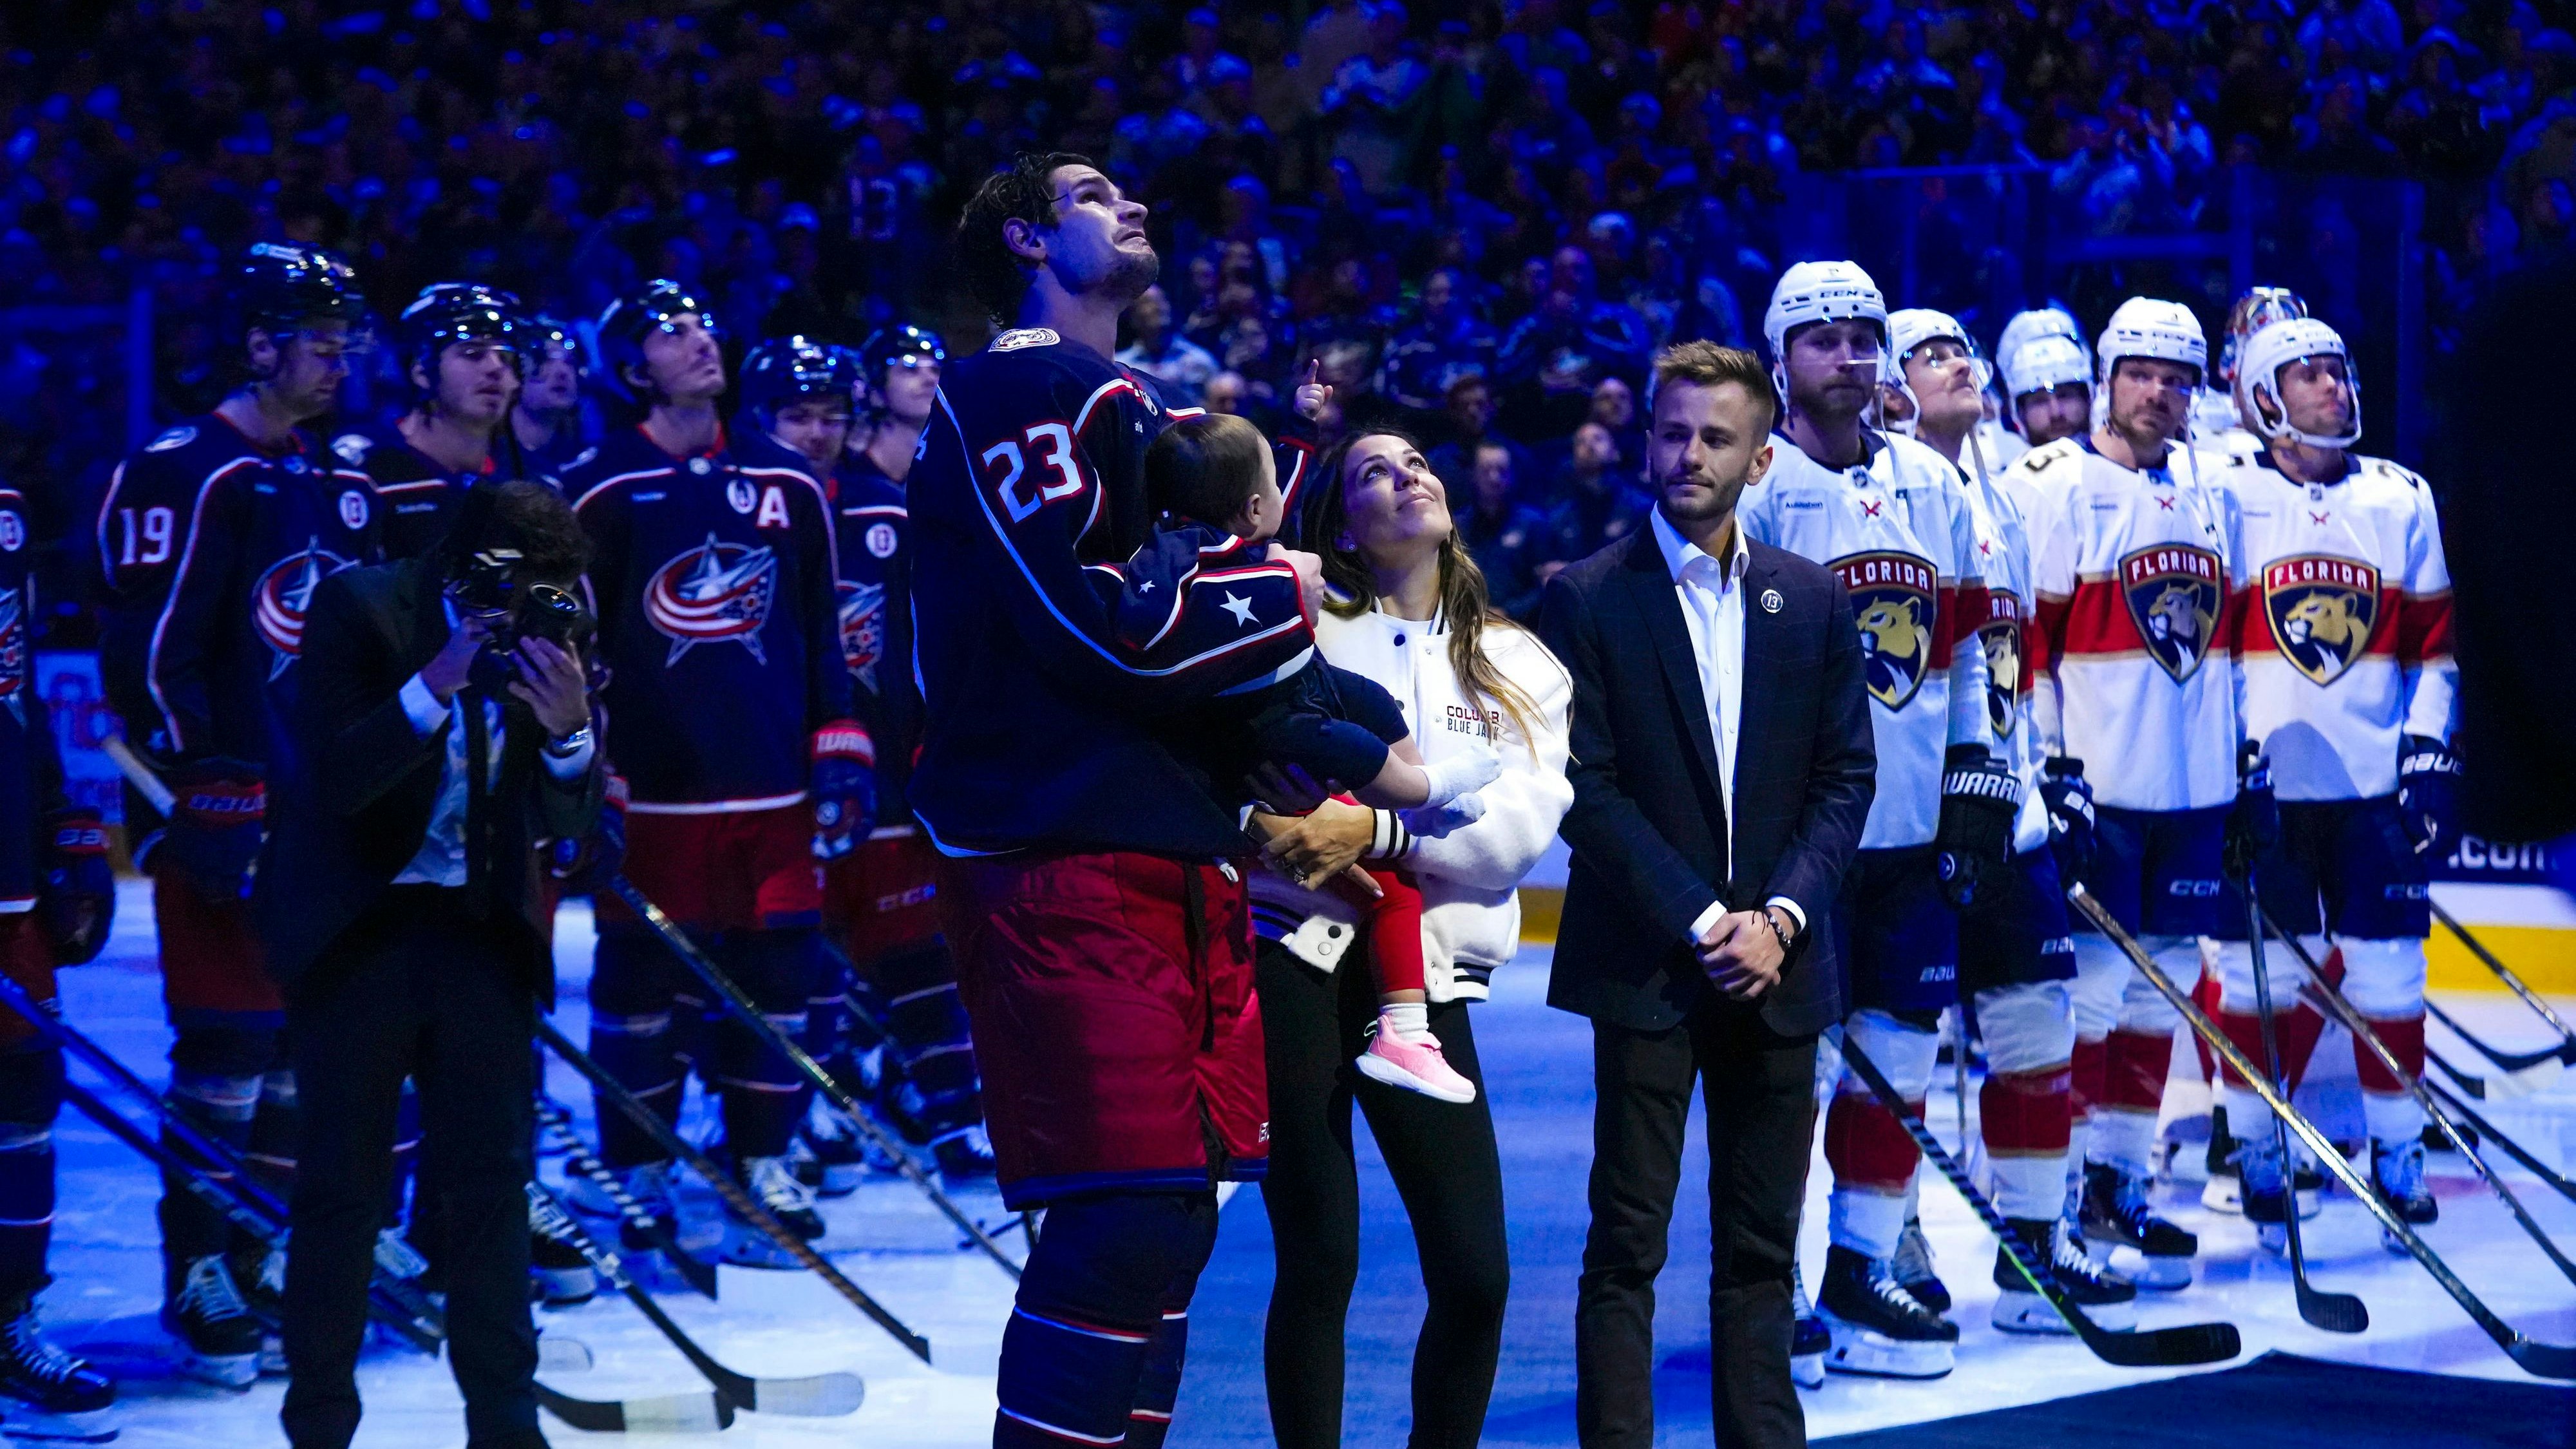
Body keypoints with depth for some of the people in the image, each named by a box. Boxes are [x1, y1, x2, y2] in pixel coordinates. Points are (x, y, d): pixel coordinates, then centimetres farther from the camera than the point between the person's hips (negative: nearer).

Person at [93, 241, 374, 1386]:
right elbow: (147, 652, -16)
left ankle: (272, 1260, 21)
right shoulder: (184, 474, -11)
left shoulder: (341, 488, 15)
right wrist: (199, 799, -19)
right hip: (222, 808, -8)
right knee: (229, 1043, -7)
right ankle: (201, 1279, 3)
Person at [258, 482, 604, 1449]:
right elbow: (335, 779, -21)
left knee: (493, 1178, 3)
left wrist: (569, 730, -22)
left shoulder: (553, 635, -3)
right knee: (344, 1185, 0)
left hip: (481, 931, 3)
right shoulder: (360, 609, -13)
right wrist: (435, 685, -31)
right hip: (356, 926, -3)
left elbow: (565, 823, -2)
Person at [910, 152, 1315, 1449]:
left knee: (1171, 1216, 10)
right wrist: (1279, 601, -4)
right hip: (1060, 858, -10)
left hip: (1173, 856, 10)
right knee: (1127, 1219, -16)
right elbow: (1095, 624, -18)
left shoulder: (1133, 409, 23)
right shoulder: (1014, 391, -7)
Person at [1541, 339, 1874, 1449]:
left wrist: (1782, 916, -7)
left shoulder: (1814, 600, 9)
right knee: (1626, 1251, -1)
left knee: (1762, 1251, 8)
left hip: (1776, 969, 3)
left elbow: (1846, 776, 7)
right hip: (1646, 969, -3)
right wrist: (1701, 921, -12)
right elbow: (1586, 788, -7)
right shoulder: (1587, 598, -2)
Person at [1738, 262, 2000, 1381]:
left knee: (1901, 1051, 8)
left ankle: (1862, 1272, 19)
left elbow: (1964, 647, 17)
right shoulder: (1752, 488, -8)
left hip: (1914, 828, 6)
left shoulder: (1934, 487, 11)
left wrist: (1978, 781, 10)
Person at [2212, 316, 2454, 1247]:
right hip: (2263, 784, -2)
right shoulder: (2223, 499, 0)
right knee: (2261, 972, 0)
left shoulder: (2402, 499, 8)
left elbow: (2435, 642, 10)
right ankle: (2254, 1152, 13)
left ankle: (2397, 1152, 15)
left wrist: (2429, 754, 1)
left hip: (2376, 785, 2)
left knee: (2388, 973, 3)